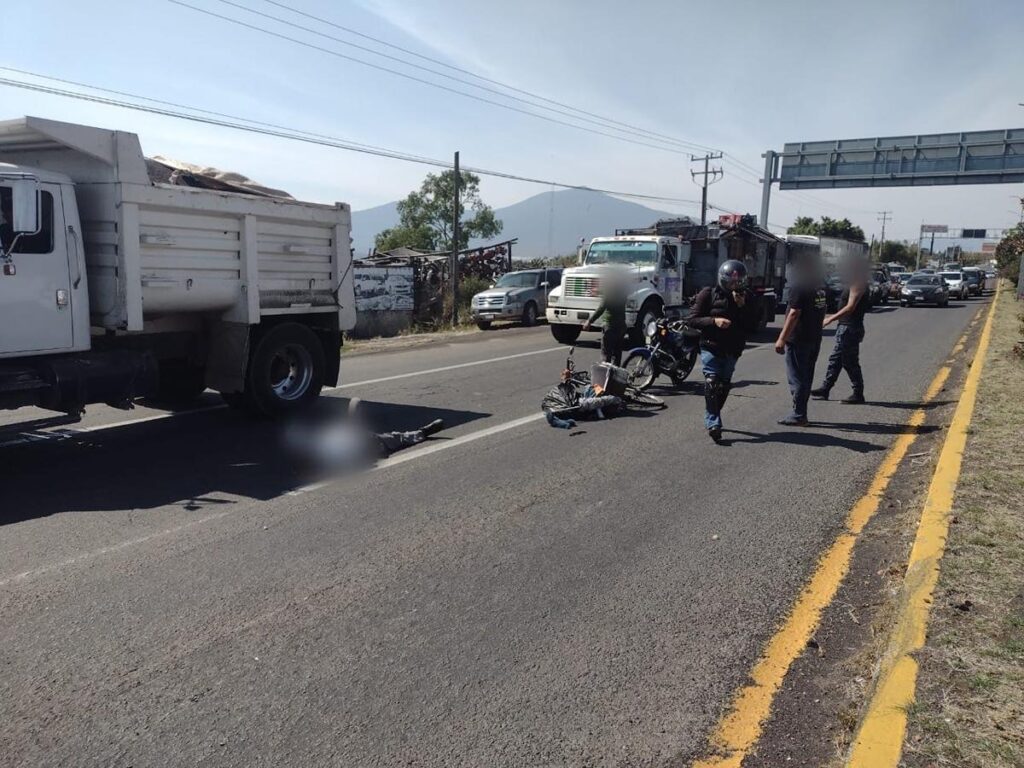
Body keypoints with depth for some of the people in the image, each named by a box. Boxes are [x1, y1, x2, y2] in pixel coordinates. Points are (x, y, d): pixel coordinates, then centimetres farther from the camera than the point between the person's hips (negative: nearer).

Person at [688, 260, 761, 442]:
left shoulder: (749, 299, 3)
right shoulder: (709, 294, -5)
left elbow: (752, 328, -3)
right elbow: (692, 320, -7)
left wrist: (742, 307, -16)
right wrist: (714, 320, -21)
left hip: (732, 350, 4)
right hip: (711, 347, -4)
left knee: (724, 386, 12)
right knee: (712, 382, -17)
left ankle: (711, 420, 29)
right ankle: (713, 423, -19)